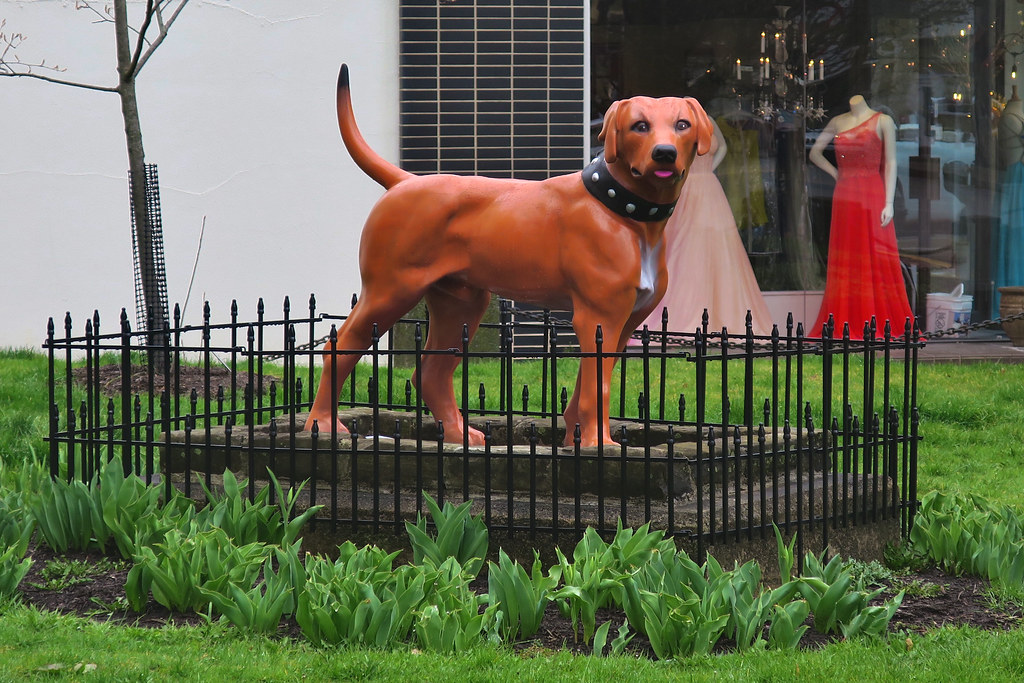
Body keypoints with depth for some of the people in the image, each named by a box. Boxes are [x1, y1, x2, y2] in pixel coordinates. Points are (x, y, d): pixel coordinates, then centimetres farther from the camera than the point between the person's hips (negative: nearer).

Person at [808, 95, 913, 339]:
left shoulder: (882, 121, -1)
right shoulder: (838, 122, 12)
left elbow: (891, 163, -5)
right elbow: (814, 153, 24)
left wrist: (889, 203, -11)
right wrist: (835, 173, 8)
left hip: (873, 197, -4)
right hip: (844, 197, 5)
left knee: (876, 259, -6)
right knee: (846, 261, 4)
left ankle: (885, 326, -3)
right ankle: (845, 326, 7)